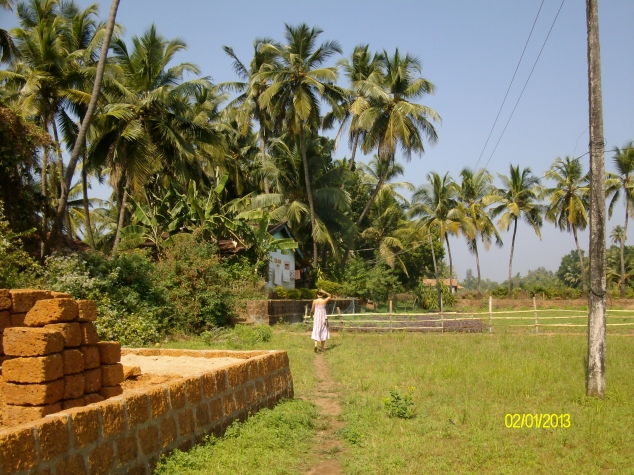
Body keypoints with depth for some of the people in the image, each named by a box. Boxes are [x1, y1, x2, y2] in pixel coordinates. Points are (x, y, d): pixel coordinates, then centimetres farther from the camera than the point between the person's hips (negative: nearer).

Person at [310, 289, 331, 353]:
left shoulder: (314, 301, -6)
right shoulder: (324, 301, -7)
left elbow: (312, 310, 0)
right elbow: (329, 296, 12)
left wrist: (311, 314, 21)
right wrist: (324, 292, -1)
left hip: (316, 318, 1)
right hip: (323, 318, -1)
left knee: (316, 331, 7)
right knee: (323, 332, 10)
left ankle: (316, 345, -17)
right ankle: (322, 348, 13)